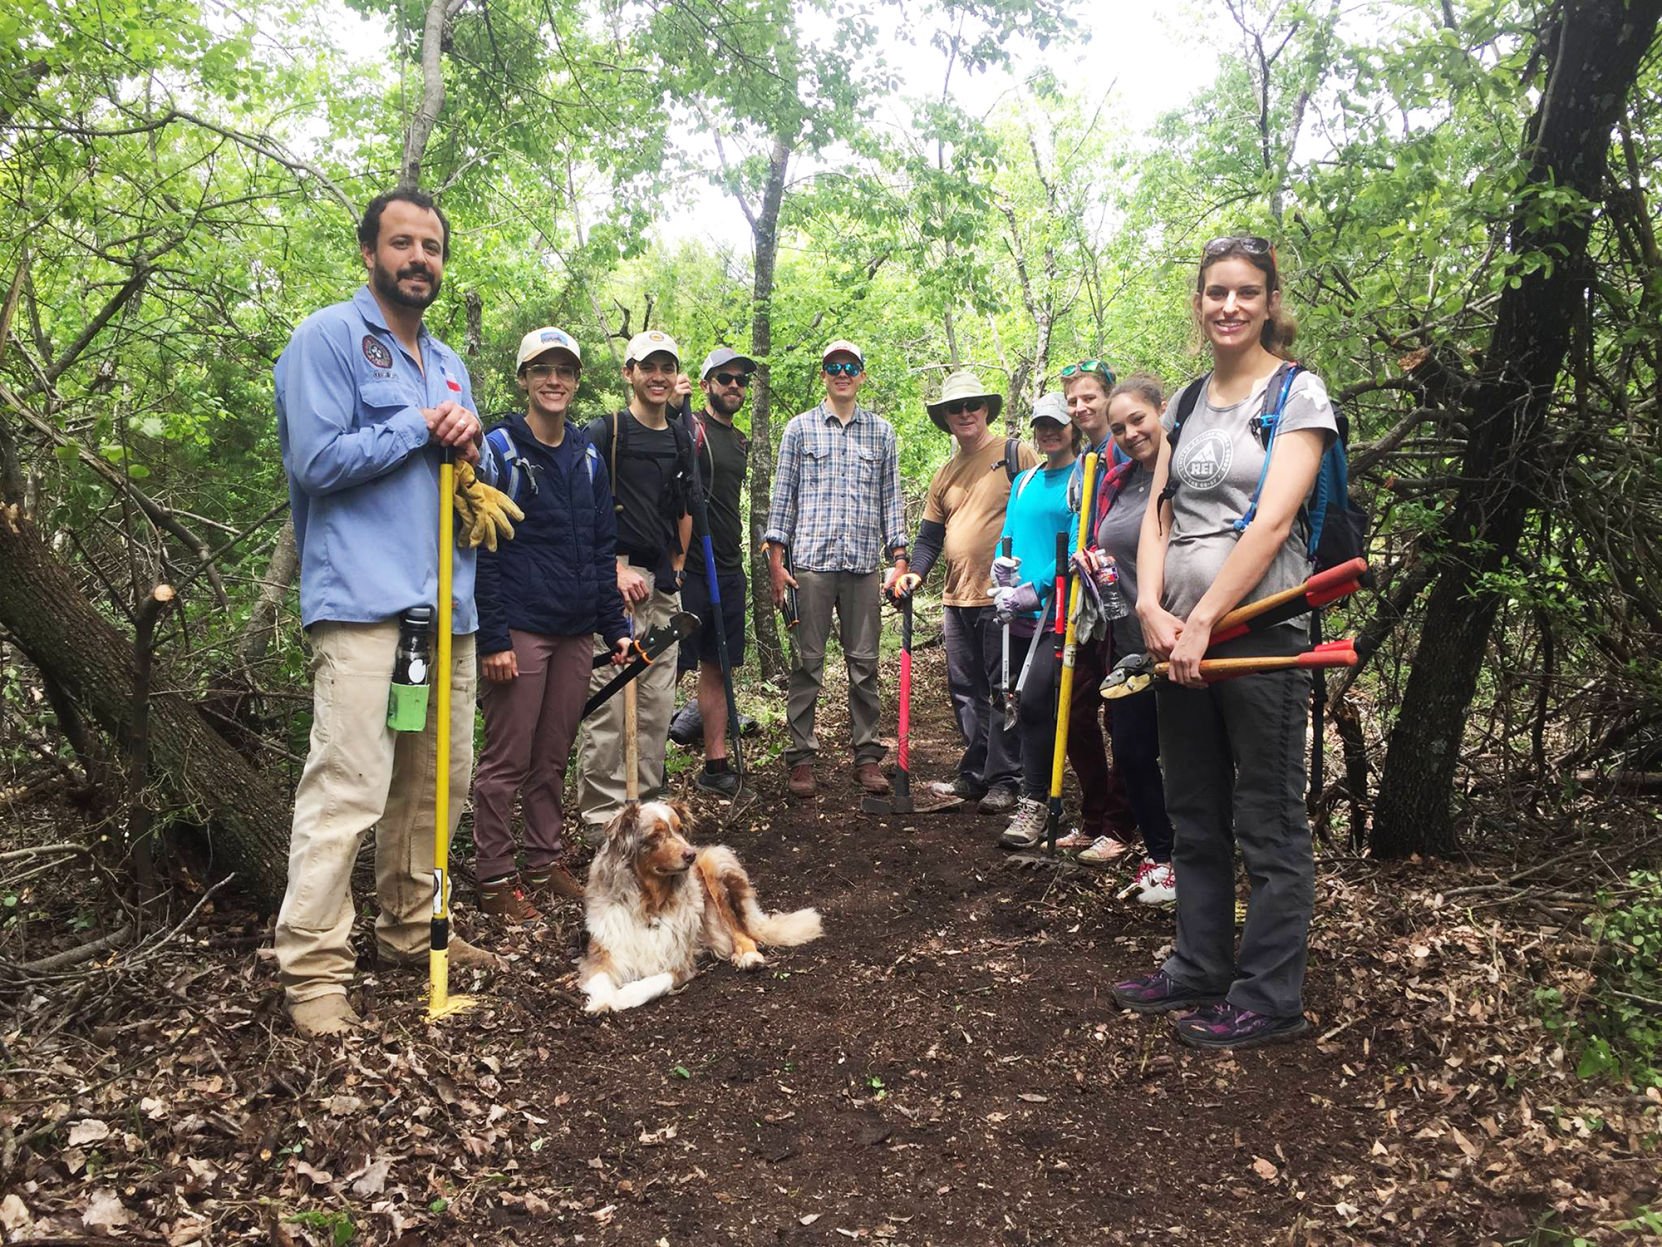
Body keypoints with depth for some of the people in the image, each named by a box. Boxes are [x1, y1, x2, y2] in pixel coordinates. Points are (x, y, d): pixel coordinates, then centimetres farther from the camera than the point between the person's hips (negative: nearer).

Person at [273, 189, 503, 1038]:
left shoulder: (448, 363, 21)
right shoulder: (329, 338, -1)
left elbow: (482, 480, 24)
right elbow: (319, 459, -12)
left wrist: (472, 448, 2)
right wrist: (420, 427, -5)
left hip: (447, 600, 8)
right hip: (364, 600, -7)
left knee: (440, 780, 10)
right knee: (347, 788, -11)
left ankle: (409, 928, 24)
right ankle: (313, 968, -3)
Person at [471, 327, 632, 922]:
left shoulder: (589, 458, 14)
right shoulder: (499, 450, -5)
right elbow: (481, 551, -9)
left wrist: (614, 626, 10)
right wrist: (492, 638, -15)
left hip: (576, 632, 6)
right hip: (520, 628, -6)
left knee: (554, 758, 13)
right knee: (507, 761, 0)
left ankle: (547, 865, 24)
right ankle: (495, 877, 12)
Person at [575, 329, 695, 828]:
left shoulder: (680, 439, 16)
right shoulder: (605, 431, -4)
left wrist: (677, 568, 14)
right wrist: (616, 569, -14)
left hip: (664, 586, 7)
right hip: (616, 581, -6)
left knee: (659, 701, 10)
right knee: (609, 700, -7)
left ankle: (647, 801, 21)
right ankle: (602, 811, 2)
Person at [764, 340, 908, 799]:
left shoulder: (881, 431, 13)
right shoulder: (800, 428, 9)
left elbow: (891, 498, 13)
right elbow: (783, 495, 7)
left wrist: (899, 558, 5)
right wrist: (776, 559, 0)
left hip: (864, 563, 1)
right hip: (812, 560, -1)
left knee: (864, 662, 5)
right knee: (808, 662, 1)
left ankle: (868, 755, 12)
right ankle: (801, 757, 7)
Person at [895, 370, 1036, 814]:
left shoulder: (1016, 455, -2)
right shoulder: (944, 475, 18)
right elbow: (930, 534, 19)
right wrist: (915, 572, 0)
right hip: (956, 598, 7)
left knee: (1003, 691, -2)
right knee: (965, 691, 11)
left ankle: (1005, 780, 5)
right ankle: (974, 774, 21)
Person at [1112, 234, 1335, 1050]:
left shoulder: (1297, 395, -4)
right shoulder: (1187, 404, 14)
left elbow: (1272, 523, -14)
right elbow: (1158, 515, 9)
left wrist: (1204, 620, -18)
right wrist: (1152, 608, -8)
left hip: (1260, 632, -6)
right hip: (1180, 636, 7)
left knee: (1268, 826, 2)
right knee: (1194, 820, 15)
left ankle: (1268, 999, 13)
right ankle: (1198, 969, 28)